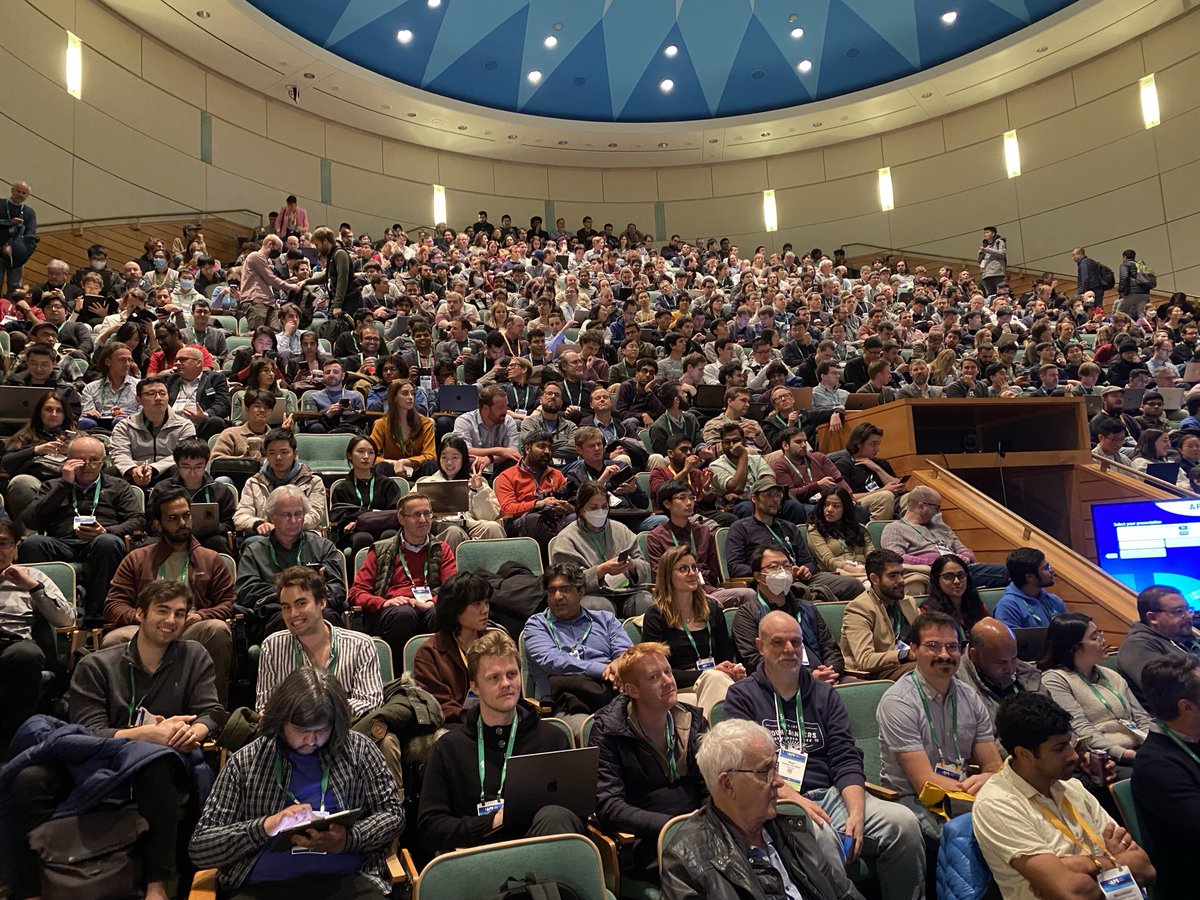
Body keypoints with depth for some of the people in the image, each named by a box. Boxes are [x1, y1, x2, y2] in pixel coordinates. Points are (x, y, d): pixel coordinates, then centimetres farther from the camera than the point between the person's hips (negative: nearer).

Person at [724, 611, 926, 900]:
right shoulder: (742, 696, 6)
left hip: (831, 794, 4)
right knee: (819, 835, -36)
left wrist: (857, 812, -10)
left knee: (903, 822, -19)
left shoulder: (825, 695, 17)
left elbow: (846, 760, 8)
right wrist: (794, 798, -19)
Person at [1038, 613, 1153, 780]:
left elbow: (1141, 716, 17)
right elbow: (1082, 730, -11)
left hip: (1140, 751, 7)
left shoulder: (1111, 675, 23)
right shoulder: (1054, 679, -1)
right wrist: (1123, 753, -22)